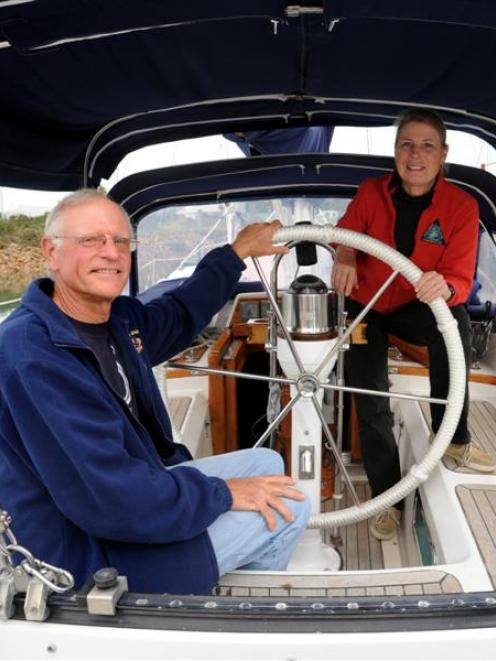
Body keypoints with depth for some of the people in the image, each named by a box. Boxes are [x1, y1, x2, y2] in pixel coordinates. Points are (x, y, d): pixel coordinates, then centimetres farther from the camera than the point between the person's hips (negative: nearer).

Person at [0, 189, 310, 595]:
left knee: (266, 464, 17)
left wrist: (238, 252, 21)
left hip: (136, 482, 9)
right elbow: (112, 499, -33)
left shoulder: (119, 317, -3)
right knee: (288, 507, -4)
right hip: (94, 551, -9)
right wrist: (223, 493, -21)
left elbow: (179, 316, 20)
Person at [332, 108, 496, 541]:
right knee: (370, 396, -16)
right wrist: (344, 254, -23)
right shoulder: (371, 193, -10)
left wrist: (444, 287, -44)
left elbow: (461, 281, -17)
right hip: (367, 307, 1)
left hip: (417, 309, 0)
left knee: (455, 319, -35)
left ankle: (453, 438, -17)